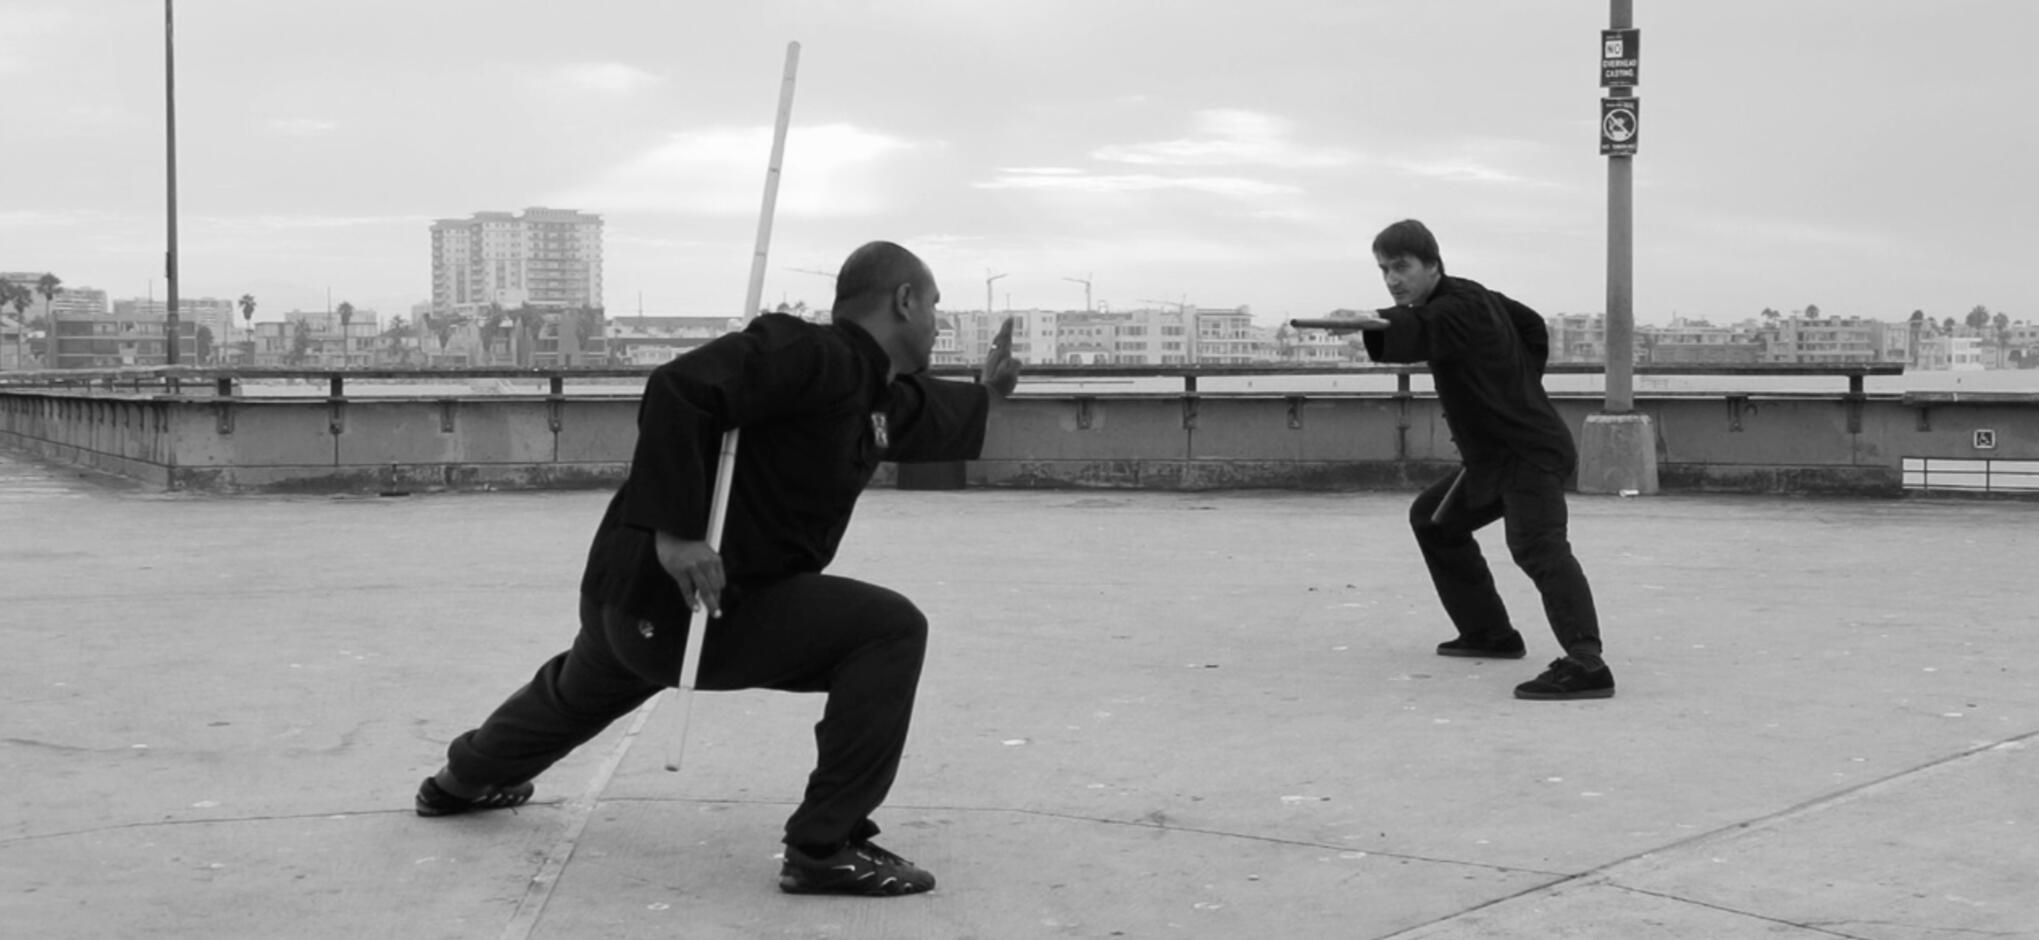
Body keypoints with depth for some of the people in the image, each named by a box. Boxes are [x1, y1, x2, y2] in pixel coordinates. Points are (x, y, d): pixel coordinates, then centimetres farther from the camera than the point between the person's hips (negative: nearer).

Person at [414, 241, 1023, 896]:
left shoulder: (883, 392, 10)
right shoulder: (809, 353, -21)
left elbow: (927, 420, 34)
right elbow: (678, 389, -32)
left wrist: (984, 394, 28)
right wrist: (675, 530, -34)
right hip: (674, 595, -11)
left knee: (580, 690, 39)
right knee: (891, 632, -15)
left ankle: (462, 781, 68)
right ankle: (825, 849, -11)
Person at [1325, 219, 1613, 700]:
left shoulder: (1459, 307, -18)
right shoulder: (1475, 297, 12)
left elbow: (1418, 333, -42)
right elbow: (1532, 325, 26)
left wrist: (1379, 325, -62)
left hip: (1531, 452, -11)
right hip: (1491, 455, 11)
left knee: (1538, 546, -30)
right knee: (1432, 518, 23)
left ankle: (1586, 664, -44)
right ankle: (1489, 633, 29)